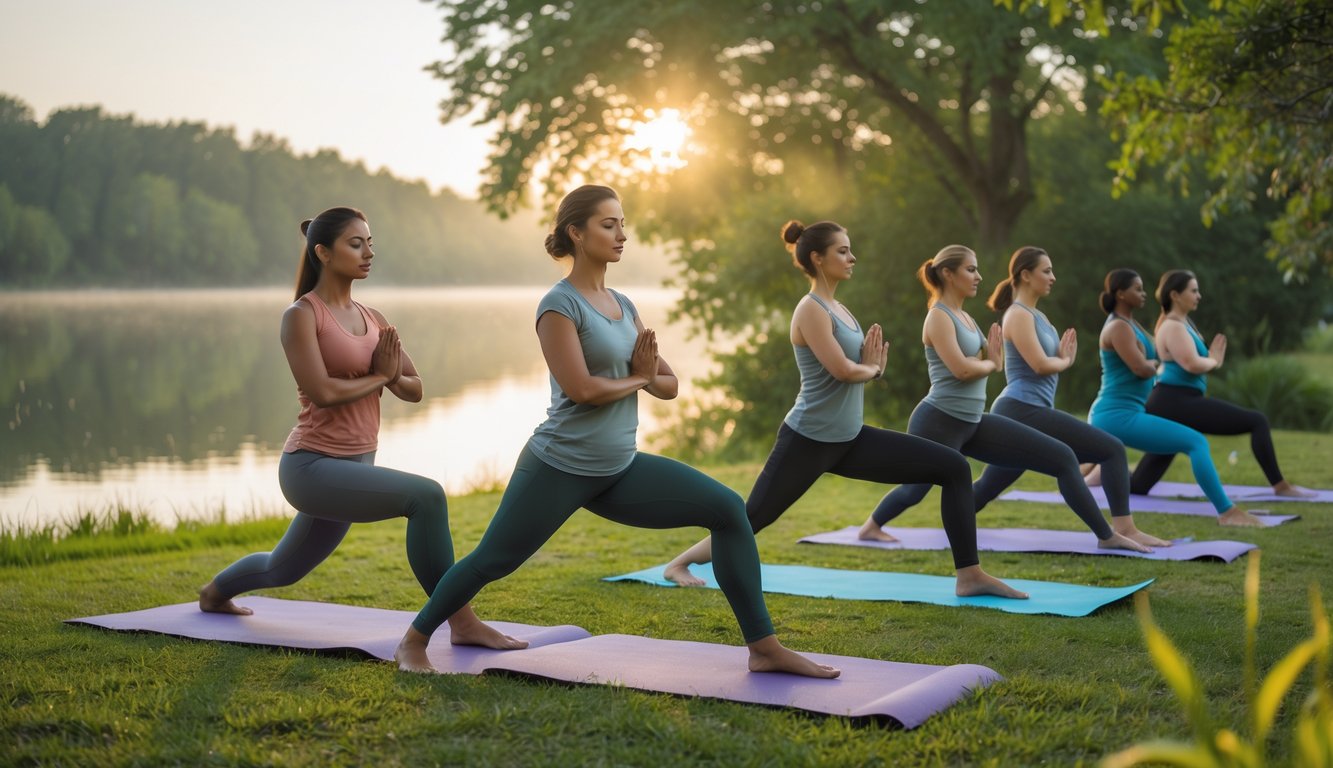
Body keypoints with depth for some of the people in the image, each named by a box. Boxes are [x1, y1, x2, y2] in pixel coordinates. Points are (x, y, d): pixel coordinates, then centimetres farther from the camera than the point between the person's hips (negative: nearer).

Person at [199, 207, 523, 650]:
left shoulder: (371, 319, 10)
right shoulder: (301, 315, -11)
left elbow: (414, 390, 11)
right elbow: (321, 392, -23)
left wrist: (393, 376, -11)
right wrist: (379, 376, -9)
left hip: (354, 467, 8)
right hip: (312, 467, -8)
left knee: (283, 570, 28)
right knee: (426, 496, -29)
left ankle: (214, 593, 58)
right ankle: (462, 622, -22)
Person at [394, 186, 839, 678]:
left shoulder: (623, 306, 11)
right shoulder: (559, 304, -11)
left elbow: (669, 385, 13)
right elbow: (581, 388, -22)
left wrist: (644, 375, -10)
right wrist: (636, 379, -5)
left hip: (619, 471, 7)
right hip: (560, 469, -7)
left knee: (728, 510, -5)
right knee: (491, 561, 4)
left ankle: (765, 649, -3)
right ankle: (413, 642, 30)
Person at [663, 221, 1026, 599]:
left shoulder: (837, 309, 12)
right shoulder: (811, 309, -14)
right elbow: (842, 369, -25)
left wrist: (872, 366, -5)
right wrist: (871, 367, -4)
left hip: (849, 439, 8)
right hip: (808, 441, -8)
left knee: (954, 467, -1)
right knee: (751, 518, 4)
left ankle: (969, 575, -1)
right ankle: (679, 563, 28)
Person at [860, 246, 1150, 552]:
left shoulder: (964, 317, 14)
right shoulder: (939, 317, -12)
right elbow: (962, 369, -23)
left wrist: (992, 359, -10)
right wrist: (991, 363, -3)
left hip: (973, 424, 8)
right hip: (938, 423, -8)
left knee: (1062, 458, 3)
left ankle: (1106, 535, 8)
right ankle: (871, 525, 41)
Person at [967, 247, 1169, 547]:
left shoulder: (1036, 315, 20)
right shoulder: (1018, 315, -9)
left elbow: (1050, 362, 21)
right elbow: (1040, 365, -18)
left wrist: (1063, 357, 0)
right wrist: (1065, 361, 1)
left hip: (1022, 413, 10)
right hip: (1022, 412, -10)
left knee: (988, 488, 16)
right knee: (1112, 450, -11)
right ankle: (1124, 528, -12)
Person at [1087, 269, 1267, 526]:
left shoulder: (1129, 324, 17)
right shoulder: (1119, 327, -13)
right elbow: (1142, 368, -19)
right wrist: (1153, 363, 0)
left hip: (1108, 416, 11)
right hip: (1118, 416, -11)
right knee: (1196, 442, -16)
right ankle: (1227, 512, -20)